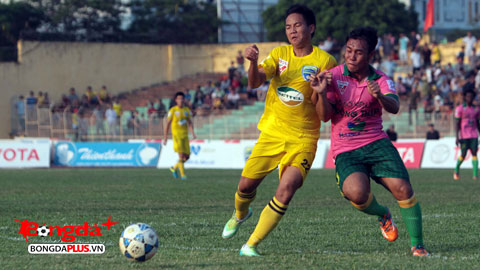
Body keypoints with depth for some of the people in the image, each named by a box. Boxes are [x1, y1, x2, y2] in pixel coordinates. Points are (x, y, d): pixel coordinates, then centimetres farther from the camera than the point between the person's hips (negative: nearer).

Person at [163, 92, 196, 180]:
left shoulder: (187, 110, 11)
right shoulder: (173, 110, -1)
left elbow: (190, 122, 9)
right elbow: (168, 124, 2)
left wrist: (192, 132, -10)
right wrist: (165, 137, 1)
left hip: (185, 136, 5)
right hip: (176, 135, -5)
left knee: (187, 156, 3)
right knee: (181, 155, -15)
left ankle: (174, 168, 25)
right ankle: (182, 174, -10)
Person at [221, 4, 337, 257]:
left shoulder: (325, 61, -5)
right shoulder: (280, 54, 3)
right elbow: (255, 82, -11)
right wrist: (253, 62, -31)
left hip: (303, 138, -3)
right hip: (272, 132, 3)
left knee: (285, 191, -19)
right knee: (246, 184, 4)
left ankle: (252, 244, -8)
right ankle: (240, 214, 41)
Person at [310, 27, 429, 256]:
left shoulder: (381, 80, -1)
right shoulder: (333, 76, -2)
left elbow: (394, 107, -20)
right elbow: (325, 116, -6)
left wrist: (380, 96, -42)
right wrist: (322, 93, -26)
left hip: (376, 143, 1)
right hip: (345, 150, -1)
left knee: (402, 189, -17)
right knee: (356, 193, -28)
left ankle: (417, 244, 1)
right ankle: (382, 214, 8)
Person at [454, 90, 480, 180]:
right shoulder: (460, 108, -2)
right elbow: (457, 124, -4)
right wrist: (457, 137, -10)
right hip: (464, 136, -3)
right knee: (463, 155, -3)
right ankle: (456, 170, 22)